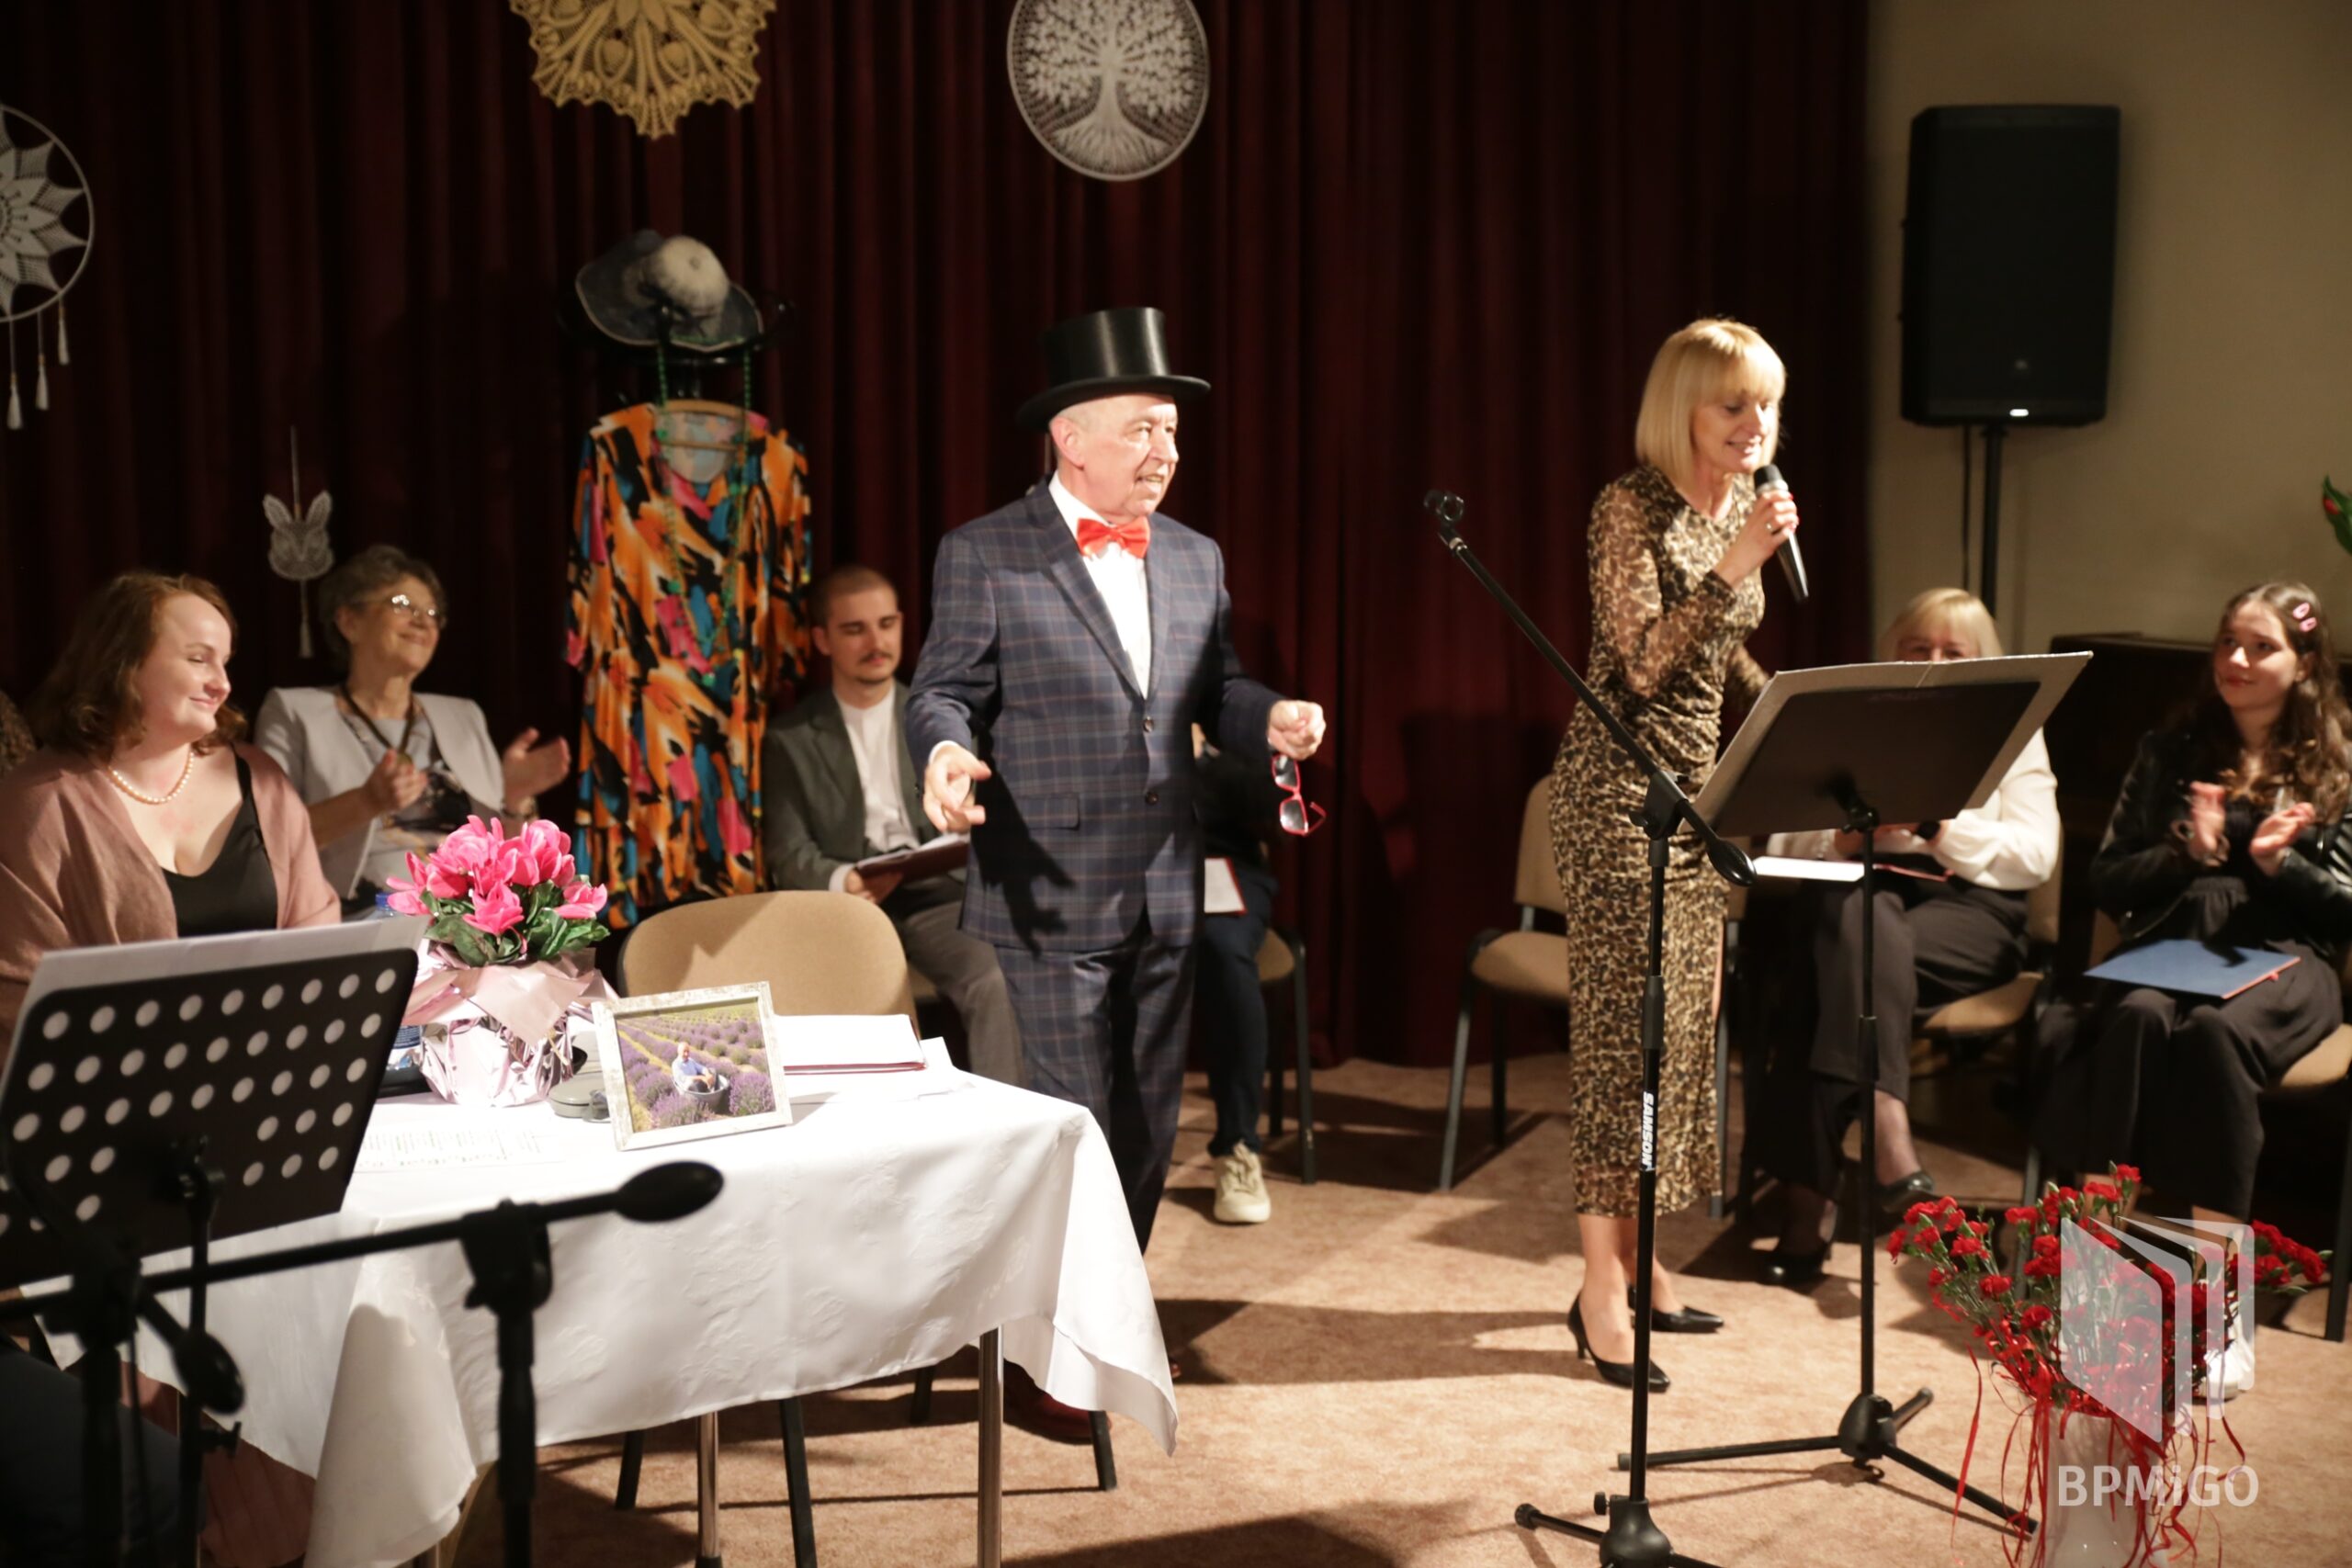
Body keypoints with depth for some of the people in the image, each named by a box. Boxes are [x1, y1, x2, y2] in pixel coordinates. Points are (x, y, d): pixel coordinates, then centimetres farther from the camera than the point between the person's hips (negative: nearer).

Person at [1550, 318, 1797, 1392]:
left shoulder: (1739, 507, 11)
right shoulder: (1631, 507, -13)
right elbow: (1646, 661, -22)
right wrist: (1734, 566, -27)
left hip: (1698, 781, 8)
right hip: (1620, 785, -8)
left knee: (1682, 1022, 9)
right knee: (1626, 1025, -8)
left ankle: (1638, 1261, 19)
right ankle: (1602, 1296, -2)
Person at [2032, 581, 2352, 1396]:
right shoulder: (2171, 750, 18)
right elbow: (2106, 881, 11)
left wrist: (2280, 864, -12)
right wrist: (2189, 852, -6)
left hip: (2282, 960, -2)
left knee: (2217, 1032, -37)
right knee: (2136, 1019, -35)